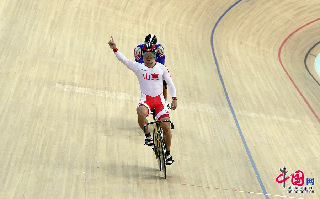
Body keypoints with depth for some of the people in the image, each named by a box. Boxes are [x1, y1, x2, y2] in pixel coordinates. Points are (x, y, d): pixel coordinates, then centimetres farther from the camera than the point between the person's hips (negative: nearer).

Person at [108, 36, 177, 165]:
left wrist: (174, 99, -1)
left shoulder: (162, 68, 5)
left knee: (166, 126, -8)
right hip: (146, 98, -1)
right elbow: (124, 60, -7)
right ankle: (148, 135, -8)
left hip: (159, 99, 1)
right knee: (141, 113, -36)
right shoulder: (139, 67, 3)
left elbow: (170, 83, 8)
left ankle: (168, 153, 15)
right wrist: (115, 49, -22)